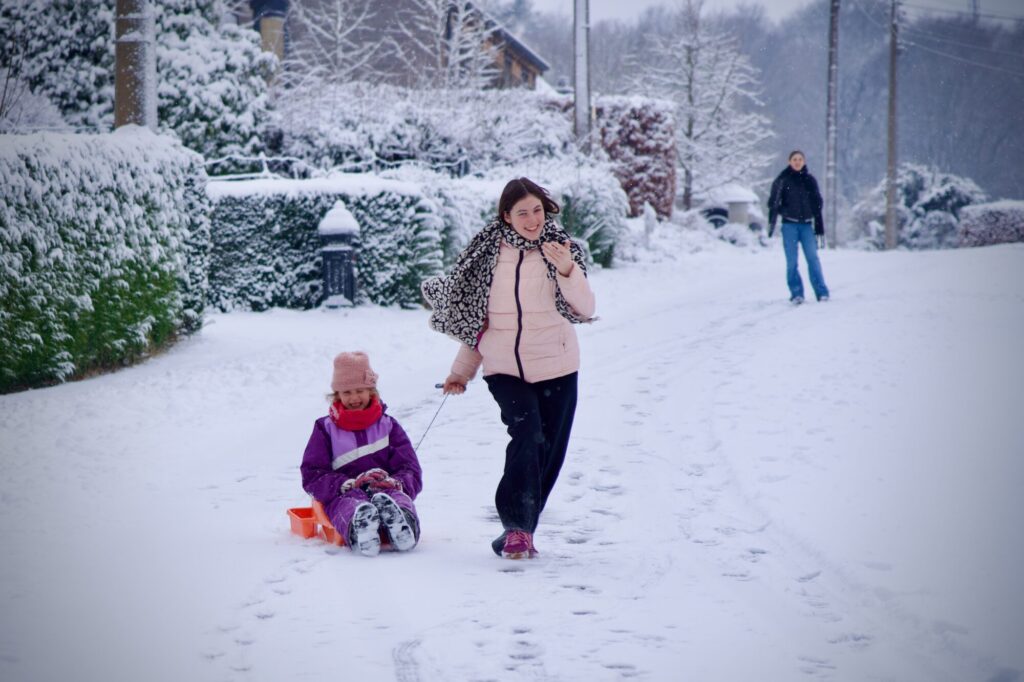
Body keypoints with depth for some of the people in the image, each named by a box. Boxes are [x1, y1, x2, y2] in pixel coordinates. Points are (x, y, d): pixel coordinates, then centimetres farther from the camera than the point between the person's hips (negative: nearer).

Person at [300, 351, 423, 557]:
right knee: (350, 507, -41)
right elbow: (312, 475, 8)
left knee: (399, 499, -39)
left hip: (385, 489, 1)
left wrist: (396, 483, -12)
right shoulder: (326, 429, 19)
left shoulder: (388, 425, 22)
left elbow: (411, 471, 15)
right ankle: (360, 533, -77)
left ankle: (401, 525, -74)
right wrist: (346, 484, -13)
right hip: (344, 494, -1)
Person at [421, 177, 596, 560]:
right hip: (504, 368, 0)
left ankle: (521, 529, 23)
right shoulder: (488, 254, 4)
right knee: (527, 432, -23)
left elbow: (585, 310, -11)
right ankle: (517, 527, -18)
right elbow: (477, 316, 13)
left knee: (547, 453, 5)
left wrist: (567, 270, -27)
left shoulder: (560, 249, -1)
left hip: (555, 369, 1)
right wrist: (461, 370, 11)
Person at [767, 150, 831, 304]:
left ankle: (822, 292, -2)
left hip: (806, 224, 2)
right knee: (792, 261, -4)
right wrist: (771, 223, -6)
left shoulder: (810, 180, 10)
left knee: (813, 258, -5)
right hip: (789, 225, -2)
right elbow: (773, 203, 1)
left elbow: (817, 204, 14)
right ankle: (796, 294, -1)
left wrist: (819, 226, 11)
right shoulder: (782, 180, 2)